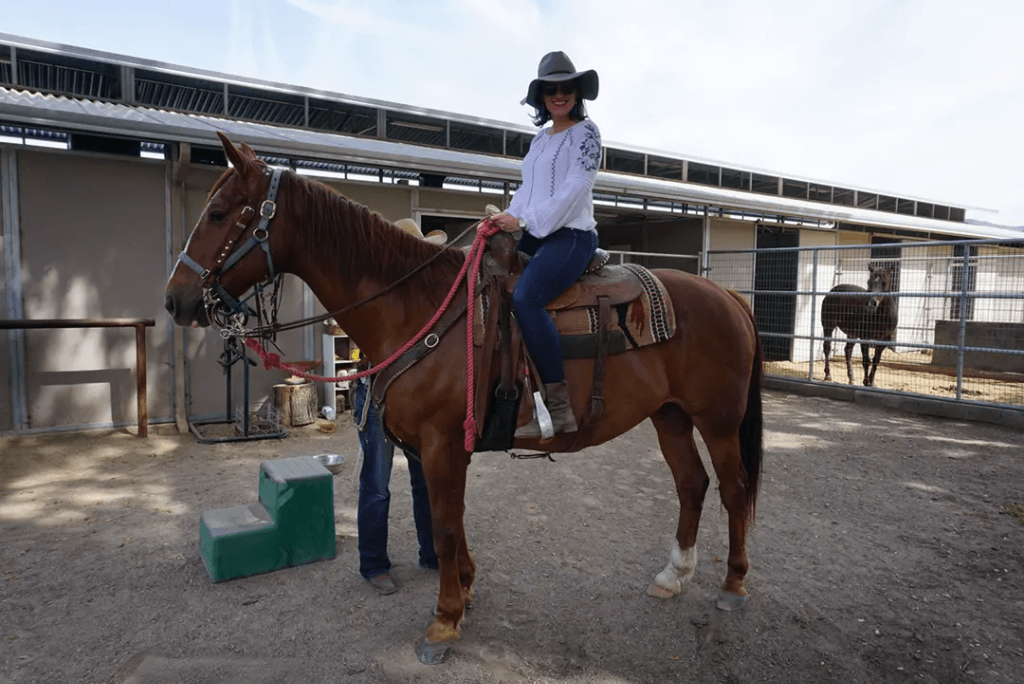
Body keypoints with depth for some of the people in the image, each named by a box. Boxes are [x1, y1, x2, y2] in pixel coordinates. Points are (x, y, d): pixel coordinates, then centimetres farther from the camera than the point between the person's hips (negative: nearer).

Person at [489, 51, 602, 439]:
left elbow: (574, 187, -12)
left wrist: (525, 221, -18)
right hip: (534, 234, 9)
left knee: (525, 297, -32)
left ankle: (559, 407, -29)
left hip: (571, 235, -9)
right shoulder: (541, 139, 22)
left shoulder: (585, 132, 0)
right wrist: (508, 218, 2)